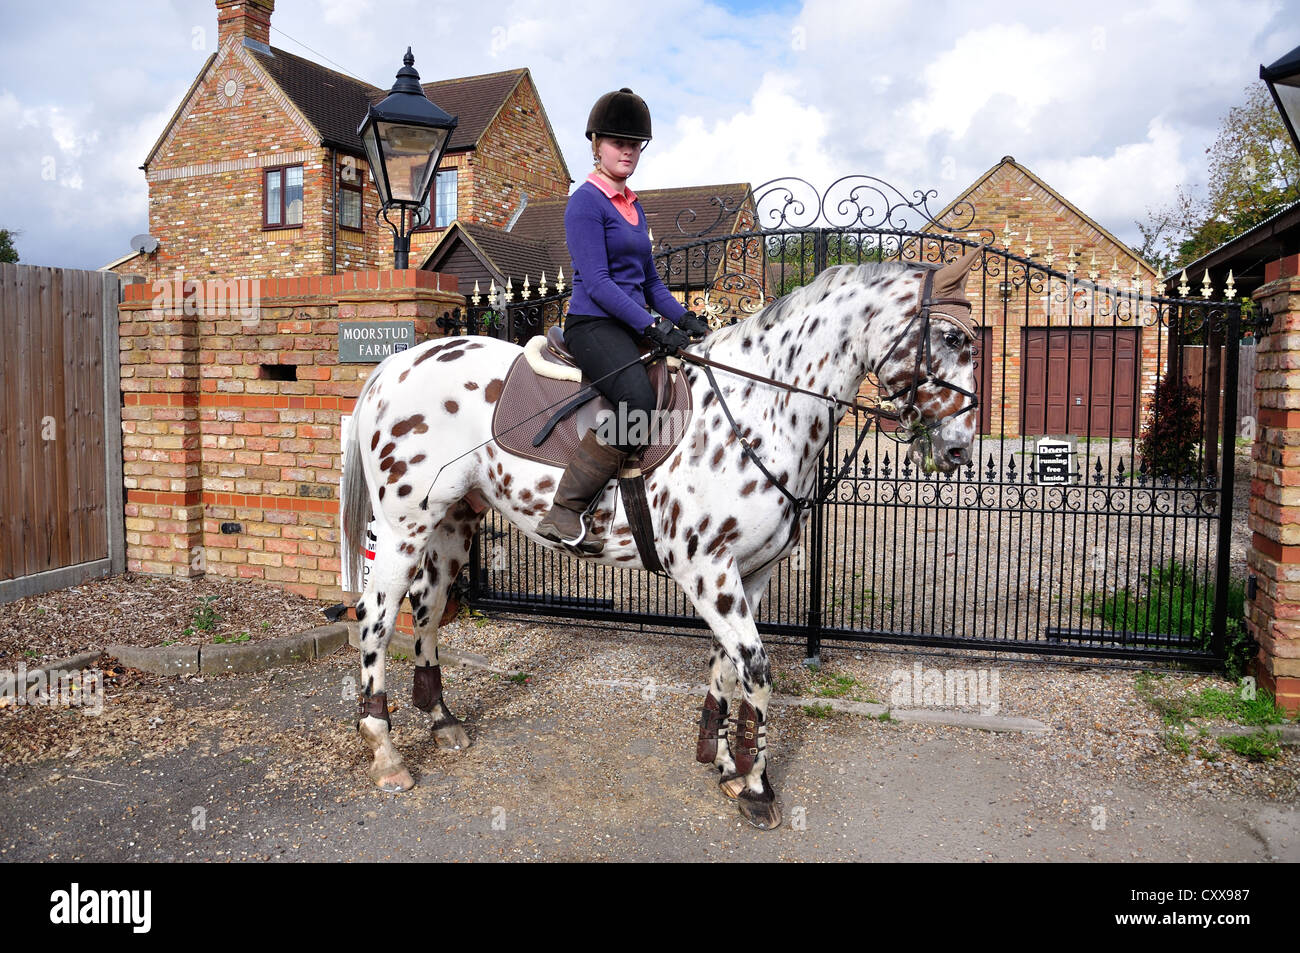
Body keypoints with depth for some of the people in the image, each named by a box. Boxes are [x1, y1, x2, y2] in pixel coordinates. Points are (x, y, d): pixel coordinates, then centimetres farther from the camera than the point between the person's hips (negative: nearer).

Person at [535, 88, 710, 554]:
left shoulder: (633, 206, 20)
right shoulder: (585, 202, -5)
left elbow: (650, 280, 23)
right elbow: (597, 283, -16)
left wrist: (684, 318, 6)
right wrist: (652, 326, -23)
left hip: (633, 325, 9)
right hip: (594, 324, -9)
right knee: (639, 401, -32)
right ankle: (563, 513, -26)